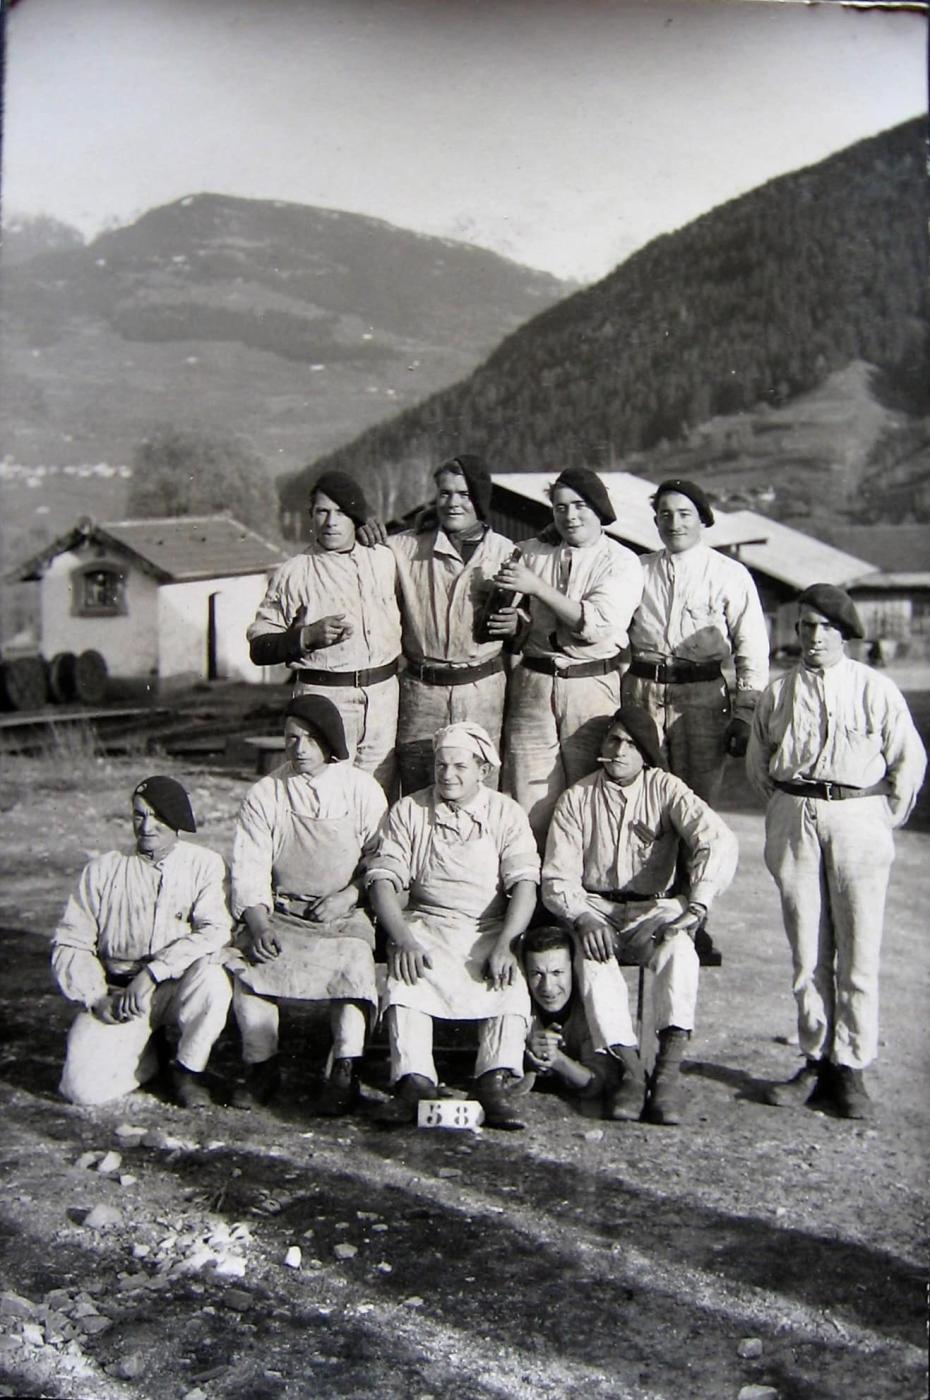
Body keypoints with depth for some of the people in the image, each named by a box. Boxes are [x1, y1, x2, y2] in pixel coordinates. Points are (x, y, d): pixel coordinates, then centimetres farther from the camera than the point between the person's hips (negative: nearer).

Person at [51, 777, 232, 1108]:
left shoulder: (205, 865, -1)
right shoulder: (103, 870, 4)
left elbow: (215, 931, -15)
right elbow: (69, 944, 4)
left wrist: (152, 972, -25)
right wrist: (98, 999, -11)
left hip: (178, 987, -1)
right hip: (115, 992, 1)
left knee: (212, 978, -35)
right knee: (83, 1088, -20)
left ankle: (188, 1069, -6)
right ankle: (147, 1058, 15)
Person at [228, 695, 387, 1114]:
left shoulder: (362, 790, 6)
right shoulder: (264, 794, 7)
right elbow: (248, 870, 2)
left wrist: (347, 896, -10)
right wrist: (258, 923, -15)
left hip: (344, 913, -1)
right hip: (280, 913, 1)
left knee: (353, 960, -32)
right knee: (248, 960, -27)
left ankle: (345, 1074, -27)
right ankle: (262, 1067, -11)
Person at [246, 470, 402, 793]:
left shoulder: (384, 559, 10)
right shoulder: (294, 573, -3)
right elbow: (258, 649, -4)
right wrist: (308, 636, -18)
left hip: (383, 695, 4)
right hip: (325, 696, -4)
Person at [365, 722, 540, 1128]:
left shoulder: (507, 814, 7)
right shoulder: (409, 811, 8)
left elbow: (524, 883, -5)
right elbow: (383, 878, -1)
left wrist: (503, 944, -21)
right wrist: (402, 939, -18)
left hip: (488, 929, 0)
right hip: (425, 925, 0)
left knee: (511, 986, -29)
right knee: (405, 977, -30)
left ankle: (495, 1082, -30)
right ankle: (414, 1079, -31)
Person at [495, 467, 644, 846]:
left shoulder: (622, 562, 0)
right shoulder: (529, 553, 9)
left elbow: (596, 624, -15)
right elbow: (507, 614, 21)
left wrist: (537, 587, -16)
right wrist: (513, 623, -3)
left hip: (592, 687, -2)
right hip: (532, 684, 2)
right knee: (531, 807, 1)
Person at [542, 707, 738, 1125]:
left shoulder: (665, 789, 0)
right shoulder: (576, 799, 3)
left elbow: (719, 841, -16)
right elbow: (557, 877, -3)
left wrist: (696, 905, -32)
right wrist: (583, 919, -26)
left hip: (653, 910, 0)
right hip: (594, 908, 0)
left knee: (678, 946, -33)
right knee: (592, 951, -34)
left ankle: (668, 1070, -33)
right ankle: (630, 1067, -33)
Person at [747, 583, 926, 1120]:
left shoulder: (876, 689, 3)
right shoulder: (779, 692, 9)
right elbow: (757, 763, 18)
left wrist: (885, 821, 4)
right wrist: (787, 810, 13)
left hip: (858, 818, -2)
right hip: (793, 821, 2)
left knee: (858, 951, -2)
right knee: (807, 949, 5)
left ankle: (851, 1068, 7)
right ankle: (816, 1061, 15)